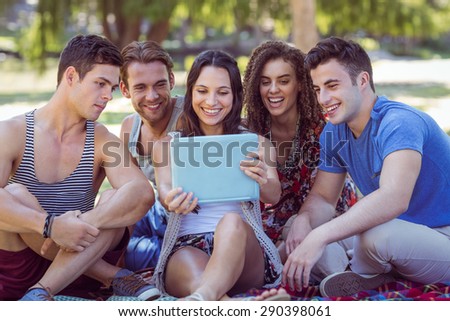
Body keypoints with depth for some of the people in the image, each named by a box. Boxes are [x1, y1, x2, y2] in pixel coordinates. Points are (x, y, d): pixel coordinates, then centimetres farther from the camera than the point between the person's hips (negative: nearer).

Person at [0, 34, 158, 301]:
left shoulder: (103, 142, -1)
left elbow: (143, 194, -21)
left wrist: (81, 224, -35)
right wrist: (51, 225, -36)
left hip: (80, 267, 1)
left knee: (117, 201, -22)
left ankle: (40, 292, -28)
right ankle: (114, 276, -18)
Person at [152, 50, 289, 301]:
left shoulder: (255, 143, 15)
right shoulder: (169, 144, 17)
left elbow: (274, 195, -3)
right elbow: (165, 188, -3)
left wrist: (262, 181, -29)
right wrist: (171, 200, -30)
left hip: (242, 248, -1)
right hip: (186, 247, 1)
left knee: (231, 222, -38)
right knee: (196, 281, -37)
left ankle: (201, 299, -61)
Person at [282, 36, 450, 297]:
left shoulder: (399, 123, -25)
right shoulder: (334, 132, 2)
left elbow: (394, 198, -41)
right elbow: (323, 197, 6)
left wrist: (319, 237, -46)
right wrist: (304, 221, -19)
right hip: (400, 232, 8)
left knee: (376, 235, -38)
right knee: (298, 227, 2)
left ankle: (367, 275, -4)